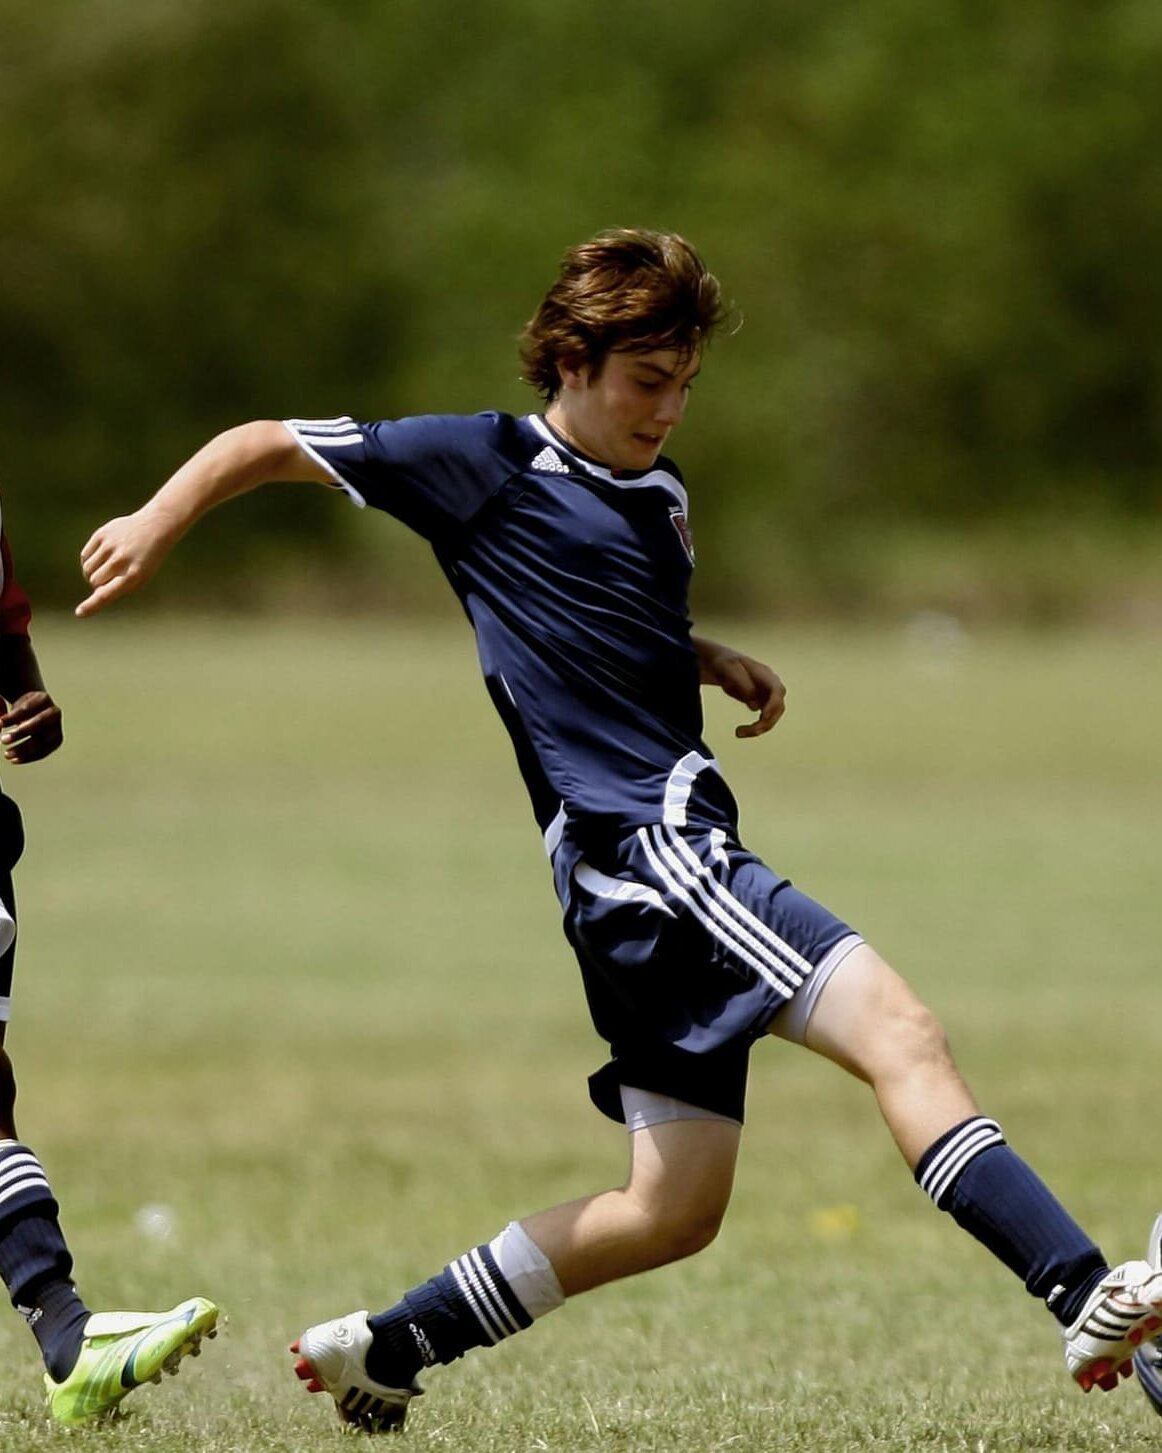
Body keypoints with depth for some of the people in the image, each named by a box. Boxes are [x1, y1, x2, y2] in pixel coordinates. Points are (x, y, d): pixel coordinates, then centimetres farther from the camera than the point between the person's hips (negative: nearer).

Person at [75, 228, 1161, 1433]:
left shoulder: (661, 496, 21)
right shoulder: (487, 464, -1)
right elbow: (270, 445, 7)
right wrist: (159, 520, -4)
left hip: (674, 857, 9)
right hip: (635, 840, -9)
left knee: (673, 1208, 11)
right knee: (899, 1033, -23)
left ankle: (385, 1348, 20)